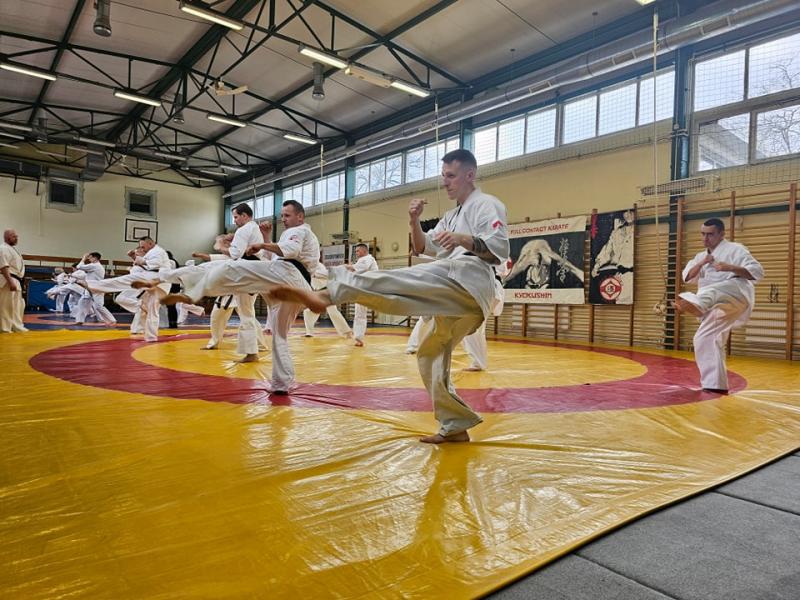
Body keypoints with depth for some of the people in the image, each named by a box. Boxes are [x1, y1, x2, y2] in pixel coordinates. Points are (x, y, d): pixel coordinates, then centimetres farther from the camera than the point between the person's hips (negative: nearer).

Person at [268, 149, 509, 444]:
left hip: (466, 281, -10)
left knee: (391, 281, -27)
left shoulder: (486, 204, 6)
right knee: (431, 354, 12)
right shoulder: (452, 214, 33)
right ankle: (455, 427, 18)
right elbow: (424, 247, 25)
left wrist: (464, 239, -26)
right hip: (459, 293, 10)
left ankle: (329, 293, -45)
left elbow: (501, 247, -10)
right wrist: (414, 221, 7)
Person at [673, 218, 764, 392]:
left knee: (711, 292, -39)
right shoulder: (701, 256, 24)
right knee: (705, 339, 5)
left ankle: (694, 304, -74)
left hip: (736, 297, -7)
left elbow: (757, 271, -6)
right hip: (717, 308, 7)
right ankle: (715, 384, 13)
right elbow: (688, 277, 11)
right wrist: (702, 263, -6)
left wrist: (731, 268, -21)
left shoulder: (734, 249, 3)